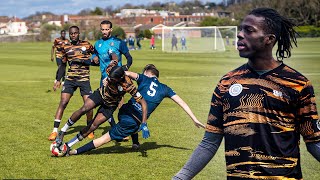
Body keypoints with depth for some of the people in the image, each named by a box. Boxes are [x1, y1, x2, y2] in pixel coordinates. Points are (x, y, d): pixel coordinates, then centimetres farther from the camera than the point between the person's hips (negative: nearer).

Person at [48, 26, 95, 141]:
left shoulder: (87, 45, 2)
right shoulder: (65, 48, 7)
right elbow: (63, 65, 14)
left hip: (84, 79, -1)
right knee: (63, 102, -10)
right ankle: (55, 131, -6)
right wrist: (58, 80, 7)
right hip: (70, 79, 1)